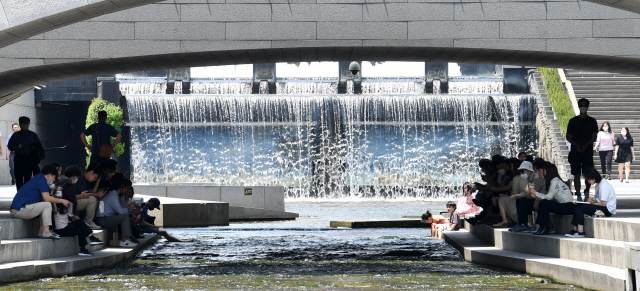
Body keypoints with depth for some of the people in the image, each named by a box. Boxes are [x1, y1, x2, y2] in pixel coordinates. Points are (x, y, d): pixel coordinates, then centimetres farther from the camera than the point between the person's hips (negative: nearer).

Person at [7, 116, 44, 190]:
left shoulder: (33, 135, 12)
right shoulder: (15, 135, 12)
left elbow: (39, 146, 15)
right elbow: (10, 146, 11)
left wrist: (34, 147, -7)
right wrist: (15, 147, -10)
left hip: (29, 159, 0)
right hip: (19, 159, 0)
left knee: (28, 178, -7)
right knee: (19, 178, -6)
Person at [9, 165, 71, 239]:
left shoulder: (39, 177, 20)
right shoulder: (42, 180, -10)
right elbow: (47, 198, -17)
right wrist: (62, 201, -6)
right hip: (19, 210, -10)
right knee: (47, 205, -14)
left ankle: (42, 231, 9)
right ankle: (46, 231, -17)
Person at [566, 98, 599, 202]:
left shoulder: (592, 121, 8)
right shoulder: (573, 121, 9)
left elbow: (594, 137, 3)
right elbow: (568, 137, 7)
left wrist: (586, 145, -13)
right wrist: (576, 145, -10)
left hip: (588, 151, 0)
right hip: (575, 151, 0)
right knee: (577, 174, -5)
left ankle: (587, 191, 24)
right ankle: (578, 196, 0)